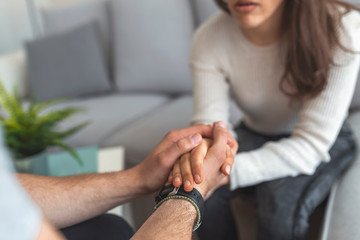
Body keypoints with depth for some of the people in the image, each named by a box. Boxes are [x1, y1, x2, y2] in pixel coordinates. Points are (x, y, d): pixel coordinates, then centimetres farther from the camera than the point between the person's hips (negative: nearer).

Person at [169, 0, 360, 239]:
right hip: (255, 134, 3)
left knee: (282, 202, -32)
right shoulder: (208, 39, -21)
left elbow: (311, 144, -32)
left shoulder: (340, 29, -30)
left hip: (325, 140, -2)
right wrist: (198, 150, -51)